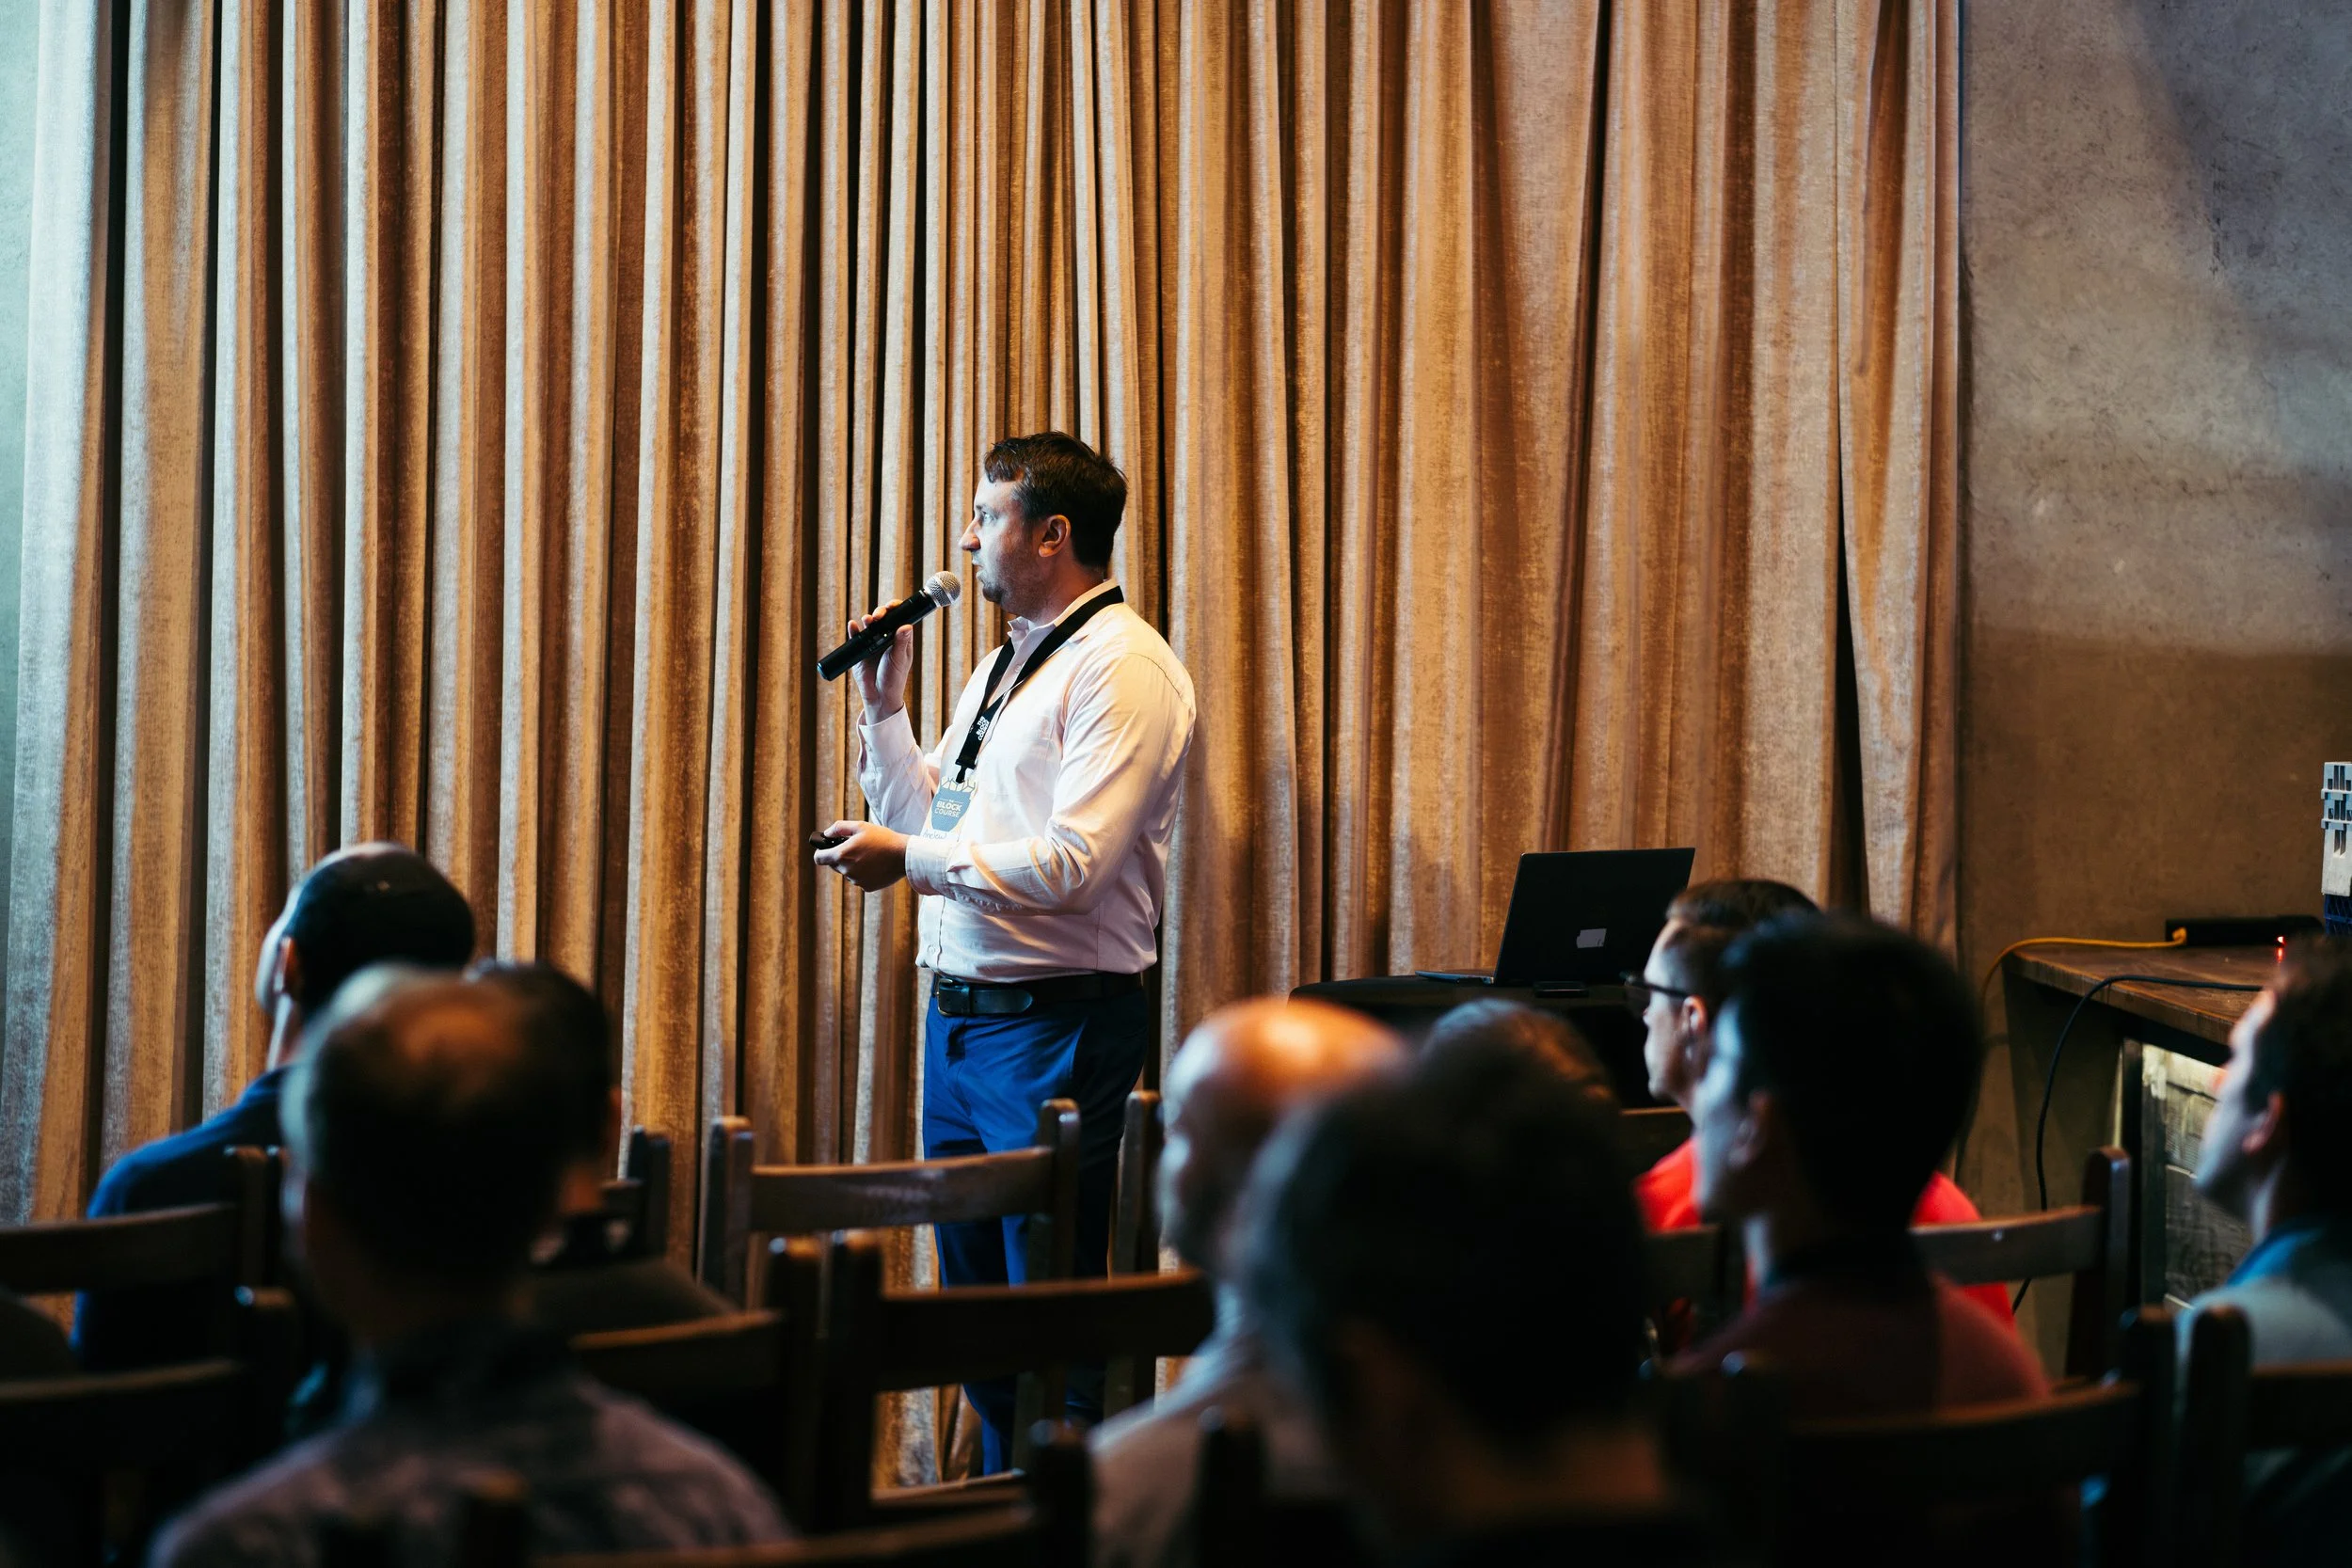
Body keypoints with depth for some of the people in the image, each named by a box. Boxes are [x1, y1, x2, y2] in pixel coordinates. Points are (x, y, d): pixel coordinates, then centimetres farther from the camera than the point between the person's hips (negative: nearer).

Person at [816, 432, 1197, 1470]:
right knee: (973, 1291, 15)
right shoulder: (1004, 667, 18)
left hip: (1054, 1029, -9)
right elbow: (926, 825, 22)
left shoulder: (1123, 667, -13)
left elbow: (1072, 865, -22)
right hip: (959, 1018, 10)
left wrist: (908, 858, -16)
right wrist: (885, 710, 12)